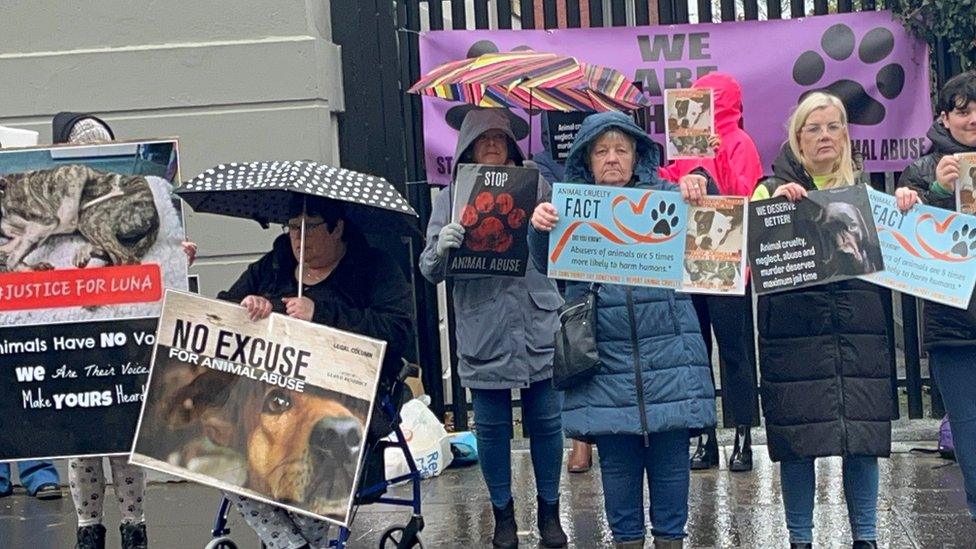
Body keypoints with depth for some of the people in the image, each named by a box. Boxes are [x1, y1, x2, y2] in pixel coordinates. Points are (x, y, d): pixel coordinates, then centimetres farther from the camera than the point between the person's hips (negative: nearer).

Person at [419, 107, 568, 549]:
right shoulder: (450, 198, 6)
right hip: (483, 334, 0)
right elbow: (430, 270, 0)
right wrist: (441, 248, -23)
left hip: (539, 327, 1)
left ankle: (549, 511, 22)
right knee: (491, 426, 7)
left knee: (545, 422, 7)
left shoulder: (534, 186, 7)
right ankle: (503, 513, 22)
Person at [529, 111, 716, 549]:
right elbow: (547, 263, -2)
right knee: (616, 459, 6)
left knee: (670, 457, 4)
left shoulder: (664, 196, 5)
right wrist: (539, 227, -24)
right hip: (606, 357, 1)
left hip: (667, 351, 0)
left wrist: (697, 195, -24)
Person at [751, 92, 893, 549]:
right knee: (797, 440, -1)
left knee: (863, 436, 0)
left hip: (858, 330, 2)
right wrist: (775, 205, -20)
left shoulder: (862, 188, 16)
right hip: (794, 331, -2)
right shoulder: (773, 188, 7)